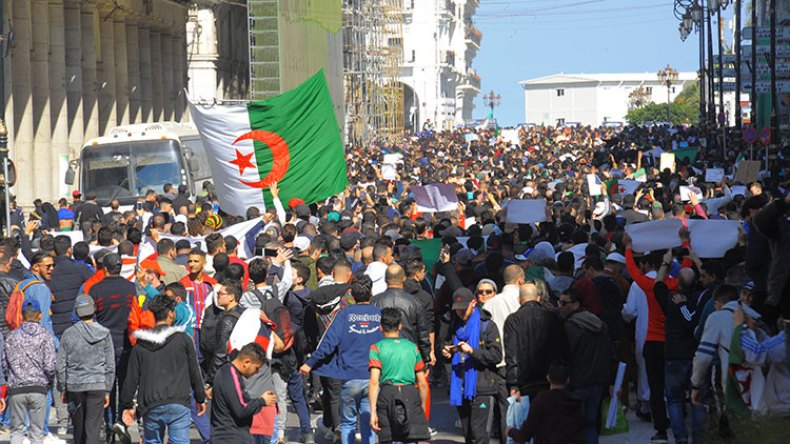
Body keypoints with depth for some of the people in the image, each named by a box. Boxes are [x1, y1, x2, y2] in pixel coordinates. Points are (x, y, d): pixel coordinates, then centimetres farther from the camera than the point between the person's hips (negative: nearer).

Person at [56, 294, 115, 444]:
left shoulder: (68, 334, -2)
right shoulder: (104, 334, -1)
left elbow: (61, 365, 1)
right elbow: (110, 365, 1)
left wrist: (63, 389, 11)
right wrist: (107, 390, 8)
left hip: (74, 386, 1)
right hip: (97, 385, -1)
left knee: (78, 427, 13)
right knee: (93, 428, -3)